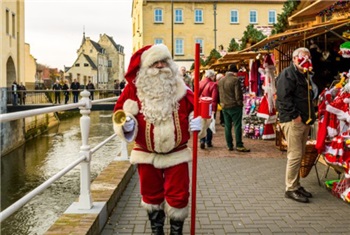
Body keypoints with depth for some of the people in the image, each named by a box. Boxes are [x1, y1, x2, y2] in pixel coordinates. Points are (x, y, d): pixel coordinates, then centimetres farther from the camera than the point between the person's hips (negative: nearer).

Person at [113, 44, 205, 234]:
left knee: (178, 195, 3)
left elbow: (196, 107, 6)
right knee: (151, 195, 15)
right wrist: (126, 124, -24)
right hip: (147, 154, 0)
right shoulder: (134, 87, -6)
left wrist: (198, 121, -15)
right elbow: (120, 111, -3)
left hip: (176, 153, 0)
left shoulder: (180, 87, -2)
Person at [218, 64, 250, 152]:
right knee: (237, 126, -2)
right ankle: (239, 145, -1)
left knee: (227, 126, 9)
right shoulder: (235, 80, -13)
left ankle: (229, 145, 13)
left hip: (224, 106, 6)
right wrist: (240, 103, -4)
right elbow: (238, 94, -14)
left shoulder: (220, 81, 9)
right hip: (234, 106, -6)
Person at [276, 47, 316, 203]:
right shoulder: (288, 74, -8)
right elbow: (284, 97, -19)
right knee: (295, 155, -9)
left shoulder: (304, 76, 22)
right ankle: (290, 189, -1)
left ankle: (296, 185, 23)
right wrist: (295, 115, -21)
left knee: (299, 155, 14)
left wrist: (310, 116, 17)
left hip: (304, 121, 10)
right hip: (292, 121, -10)